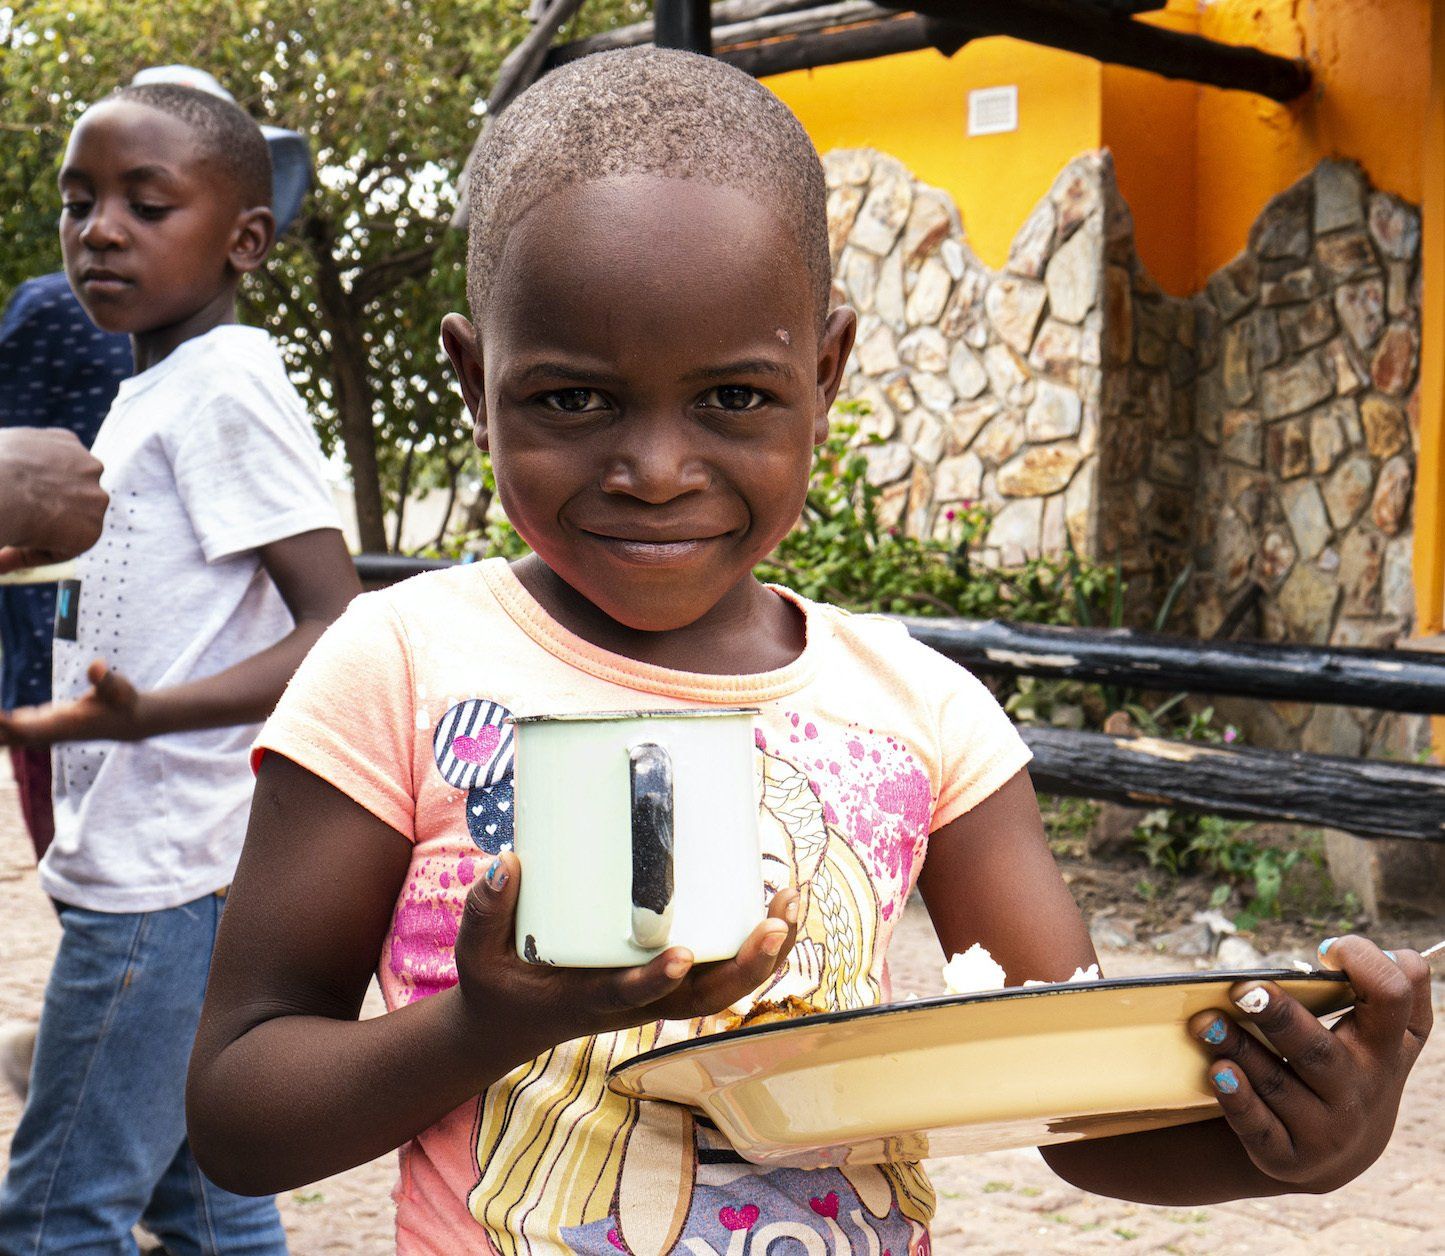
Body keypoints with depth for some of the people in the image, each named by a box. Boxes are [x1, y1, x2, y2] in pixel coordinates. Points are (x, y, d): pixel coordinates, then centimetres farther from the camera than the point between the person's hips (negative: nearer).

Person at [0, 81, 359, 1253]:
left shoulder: (226, 381, -14)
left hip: (170, 878, -10)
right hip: (167, 866, 10)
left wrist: (144, 715, -34)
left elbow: (342, 627, -22)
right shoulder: (150, 393, 14)